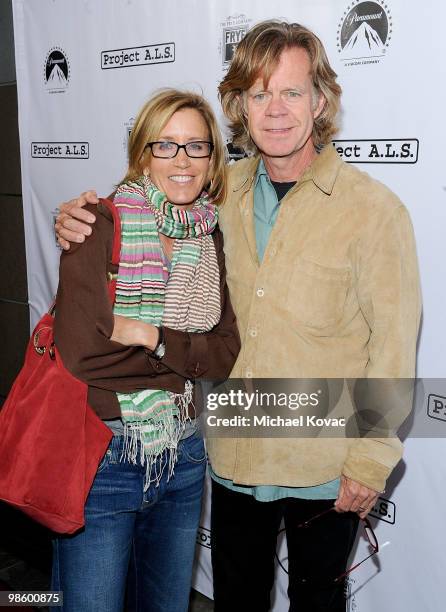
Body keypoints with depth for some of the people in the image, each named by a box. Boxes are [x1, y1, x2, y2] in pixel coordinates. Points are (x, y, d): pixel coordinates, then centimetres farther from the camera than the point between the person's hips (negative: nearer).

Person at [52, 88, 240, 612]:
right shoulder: (100, 228, -14)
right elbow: (79, 353, -23)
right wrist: (186, 355, -11)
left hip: (183, 455, 5)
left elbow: (226, 354, -4)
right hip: (101, 457, -4)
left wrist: (152, 336, -19)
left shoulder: (213, 240, 1)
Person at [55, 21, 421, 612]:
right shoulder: (221, 192, -2)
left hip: (324, 470, -3)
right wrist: (81, 220, -8)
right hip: (233, 455, 4)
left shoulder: (374, 208, -14)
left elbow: (393, 348, -12)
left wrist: (371, 461, -10)